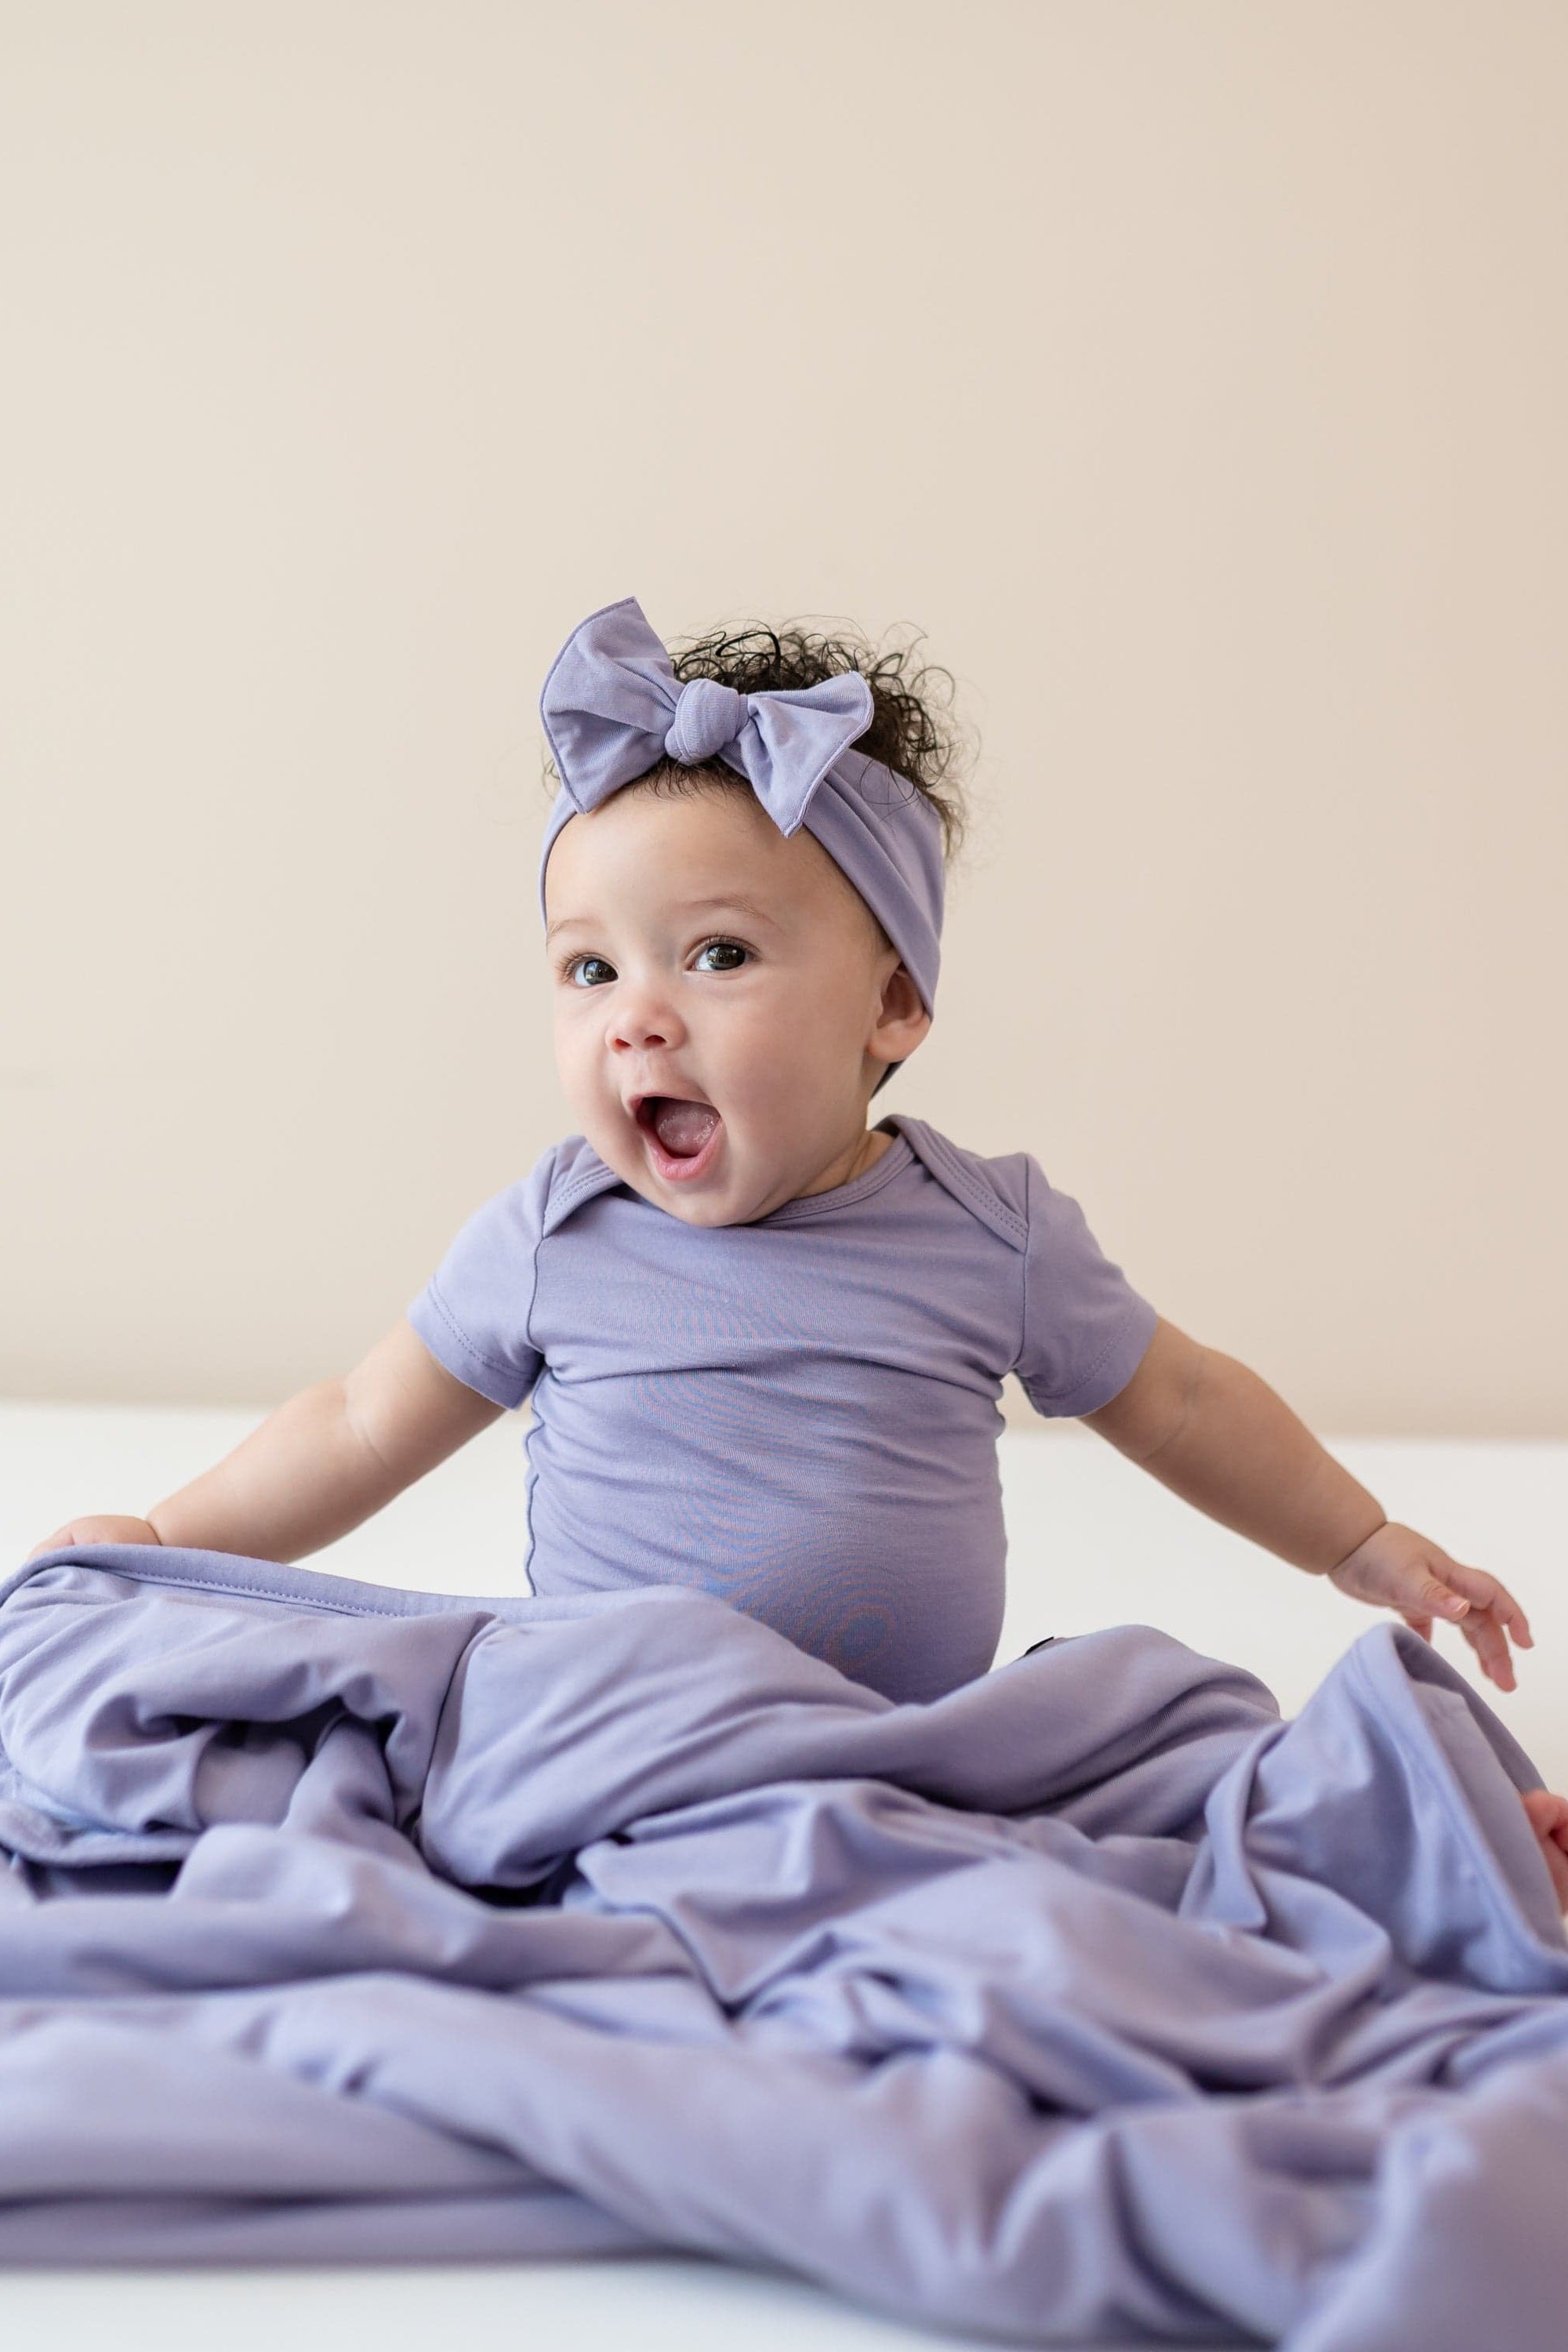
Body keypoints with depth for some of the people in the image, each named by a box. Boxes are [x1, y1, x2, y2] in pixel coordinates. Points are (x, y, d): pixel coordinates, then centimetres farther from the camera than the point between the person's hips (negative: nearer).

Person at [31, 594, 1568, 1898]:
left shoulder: (993, 1234, 0)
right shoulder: (549, 1244, 0)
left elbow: (1180, 1404, 15)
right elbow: (366, 1429, 13)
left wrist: (1368, 1551, 20)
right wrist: (164, 1541, 7)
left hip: (928, 1761, 0)